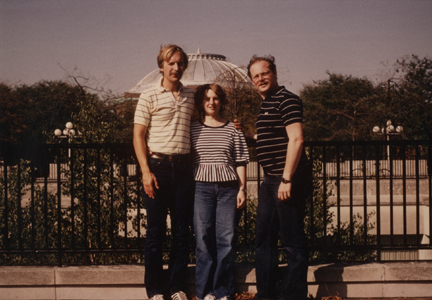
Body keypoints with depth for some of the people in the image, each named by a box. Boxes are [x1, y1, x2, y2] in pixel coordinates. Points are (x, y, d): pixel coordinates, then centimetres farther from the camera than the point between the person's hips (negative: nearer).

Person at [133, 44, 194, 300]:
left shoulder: (190, 96, 12)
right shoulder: (149, 97, 0)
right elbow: (138, 135, -3)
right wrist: (146, 171, -11)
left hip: (183, 167, 4)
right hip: (158, 166, -4)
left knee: (182, 229, 6)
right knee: (156, 230, 1)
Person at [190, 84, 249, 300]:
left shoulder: (232, 129, 10)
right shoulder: (193, 129, 8)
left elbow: (240, 162, 9)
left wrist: (242, 188, 1)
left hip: (228, 188, 1)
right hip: (202, 187, 0)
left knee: (227, 240, -2)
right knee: (204, 240, 0)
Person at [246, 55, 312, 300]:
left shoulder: (286, 100, -11)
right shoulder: (265, 105, 18)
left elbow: (296, 139, -20)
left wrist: (287, 179, -23)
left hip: (288, 180, -10)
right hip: (271, 180, 10)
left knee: (292, 240, -3)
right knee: (265, 238, 14)